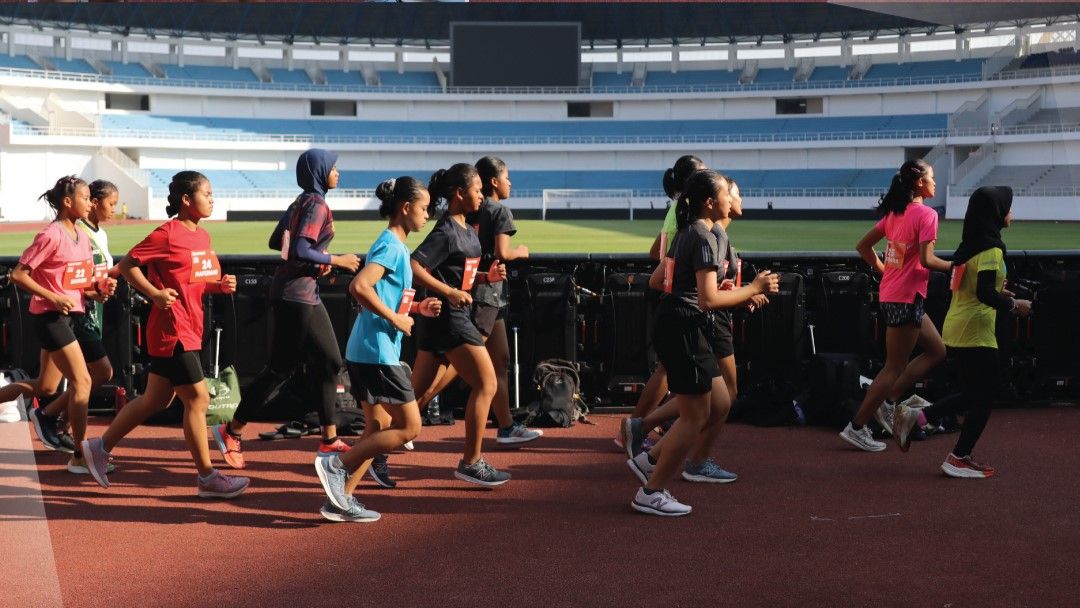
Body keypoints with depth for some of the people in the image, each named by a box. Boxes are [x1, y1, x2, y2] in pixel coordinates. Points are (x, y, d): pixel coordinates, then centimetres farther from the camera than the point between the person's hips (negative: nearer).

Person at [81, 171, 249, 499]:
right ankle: (207, 478, 4)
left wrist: (221, 285, 2)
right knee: (198, 399, -5)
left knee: (155, 400, 16)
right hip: (173, 331, -9)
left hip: (188, 330, 9)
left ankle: (101, 447, 29)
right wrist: (155, 293, -19)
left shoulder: (202, 236, 12)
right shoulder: (168, 234, -13)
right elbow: (127, 265, -10)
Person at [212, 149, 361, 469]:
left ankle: (330, 439, 18)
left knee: (328, 363, 12)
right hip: (297, 295, -10)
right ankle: (231, 431, 8)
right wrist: (336, 260, -14)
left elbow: (276, 242, 19)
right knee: (281, 367, -2)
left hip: (306, 295, 10)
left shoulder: (300, 203, 13)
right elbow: (300, 251, -25)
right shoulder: (317, 205, -15)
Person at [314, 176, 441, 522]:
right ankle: (337, 465, -4)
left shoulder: (395, 245, 17)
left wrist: (417, 308, 15)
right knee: (409, 426, -5)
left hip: (366, 352, 10)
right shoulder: (391, 245, -13)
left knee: (380, 427, 14)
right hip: (378, 352, -10)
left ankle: (340, 500, 15)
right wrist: (396, 319, -19)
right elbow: (359, 287, -27)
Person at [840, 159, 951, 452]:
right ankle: (857, 427, 5)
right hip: (907, 297, -9)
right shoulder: (926, 214, -14)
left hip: (890, 293, 9)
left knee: (936, 351, 20)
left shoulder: (894, 212, 10)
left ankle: (888, 402, 17)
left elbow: (863, 246, 13)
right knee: (895, 367, 0)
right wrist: (954, 266, -8)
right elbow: (926, 260, -22)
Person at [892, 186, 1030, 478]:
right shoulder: (991, 249, -15)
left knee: (972, 396, 17)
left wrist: (997, 292, 15)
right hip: (975, 332, -9)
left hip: (957, 329, 9)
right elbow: (985, 293, -23)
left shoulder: (970, 245, 12)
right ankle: (959, 459, 7)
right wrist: (1013, 305, -10)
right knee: (985, 397, 2)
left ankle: (915, 416, 10)